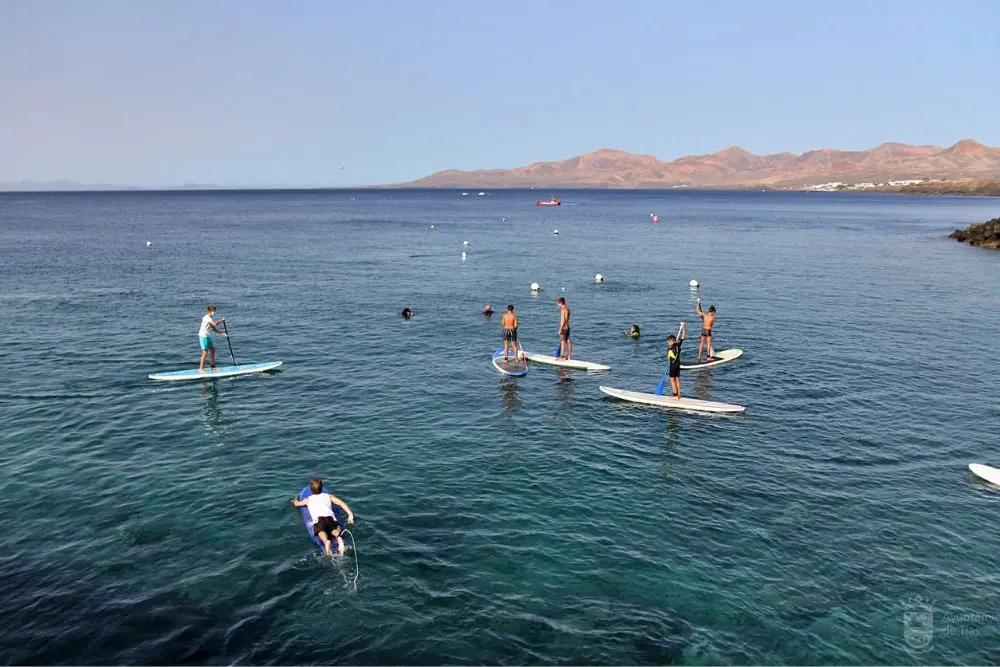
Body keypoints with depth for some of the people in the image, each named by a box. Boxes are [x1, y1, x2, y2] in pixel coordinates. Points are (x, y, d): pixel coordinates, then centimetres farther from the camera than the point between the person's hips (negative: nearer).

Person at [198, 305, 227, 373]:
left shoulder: (210, 318, 13)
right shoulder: (207, 317, -16)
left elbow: (214, 329, 13)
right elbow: (215, 324, -31)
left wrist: (222, 333, 4)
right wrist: (221, 320, -15)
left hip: (208, 336, 10)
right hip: (203, 336, -10)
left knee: (212, 350, 13)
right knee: (205, 352, -10)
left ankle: (212, 366, 25)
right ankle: (201, 369, -5)